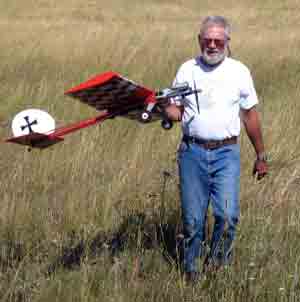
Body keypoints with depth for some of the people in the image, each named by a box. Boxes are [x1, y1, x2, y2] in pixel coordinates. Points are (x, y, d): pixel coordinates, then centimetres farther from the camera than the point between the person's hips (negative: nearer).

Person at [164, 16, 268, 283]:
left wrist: (261, 156, 13)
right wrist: (169, 113, -15)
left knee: (227, 214, -17)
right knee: (192, 218, 2)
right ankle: (190, 271, 17)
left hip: (226, 153, -1)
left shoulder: (239, 71, 3)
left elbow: (250, 115, 10)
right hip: (192, 151, 1)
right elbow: (174, 108, 10)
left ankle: (218, 259, 6)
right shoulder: (187, 70, 5)